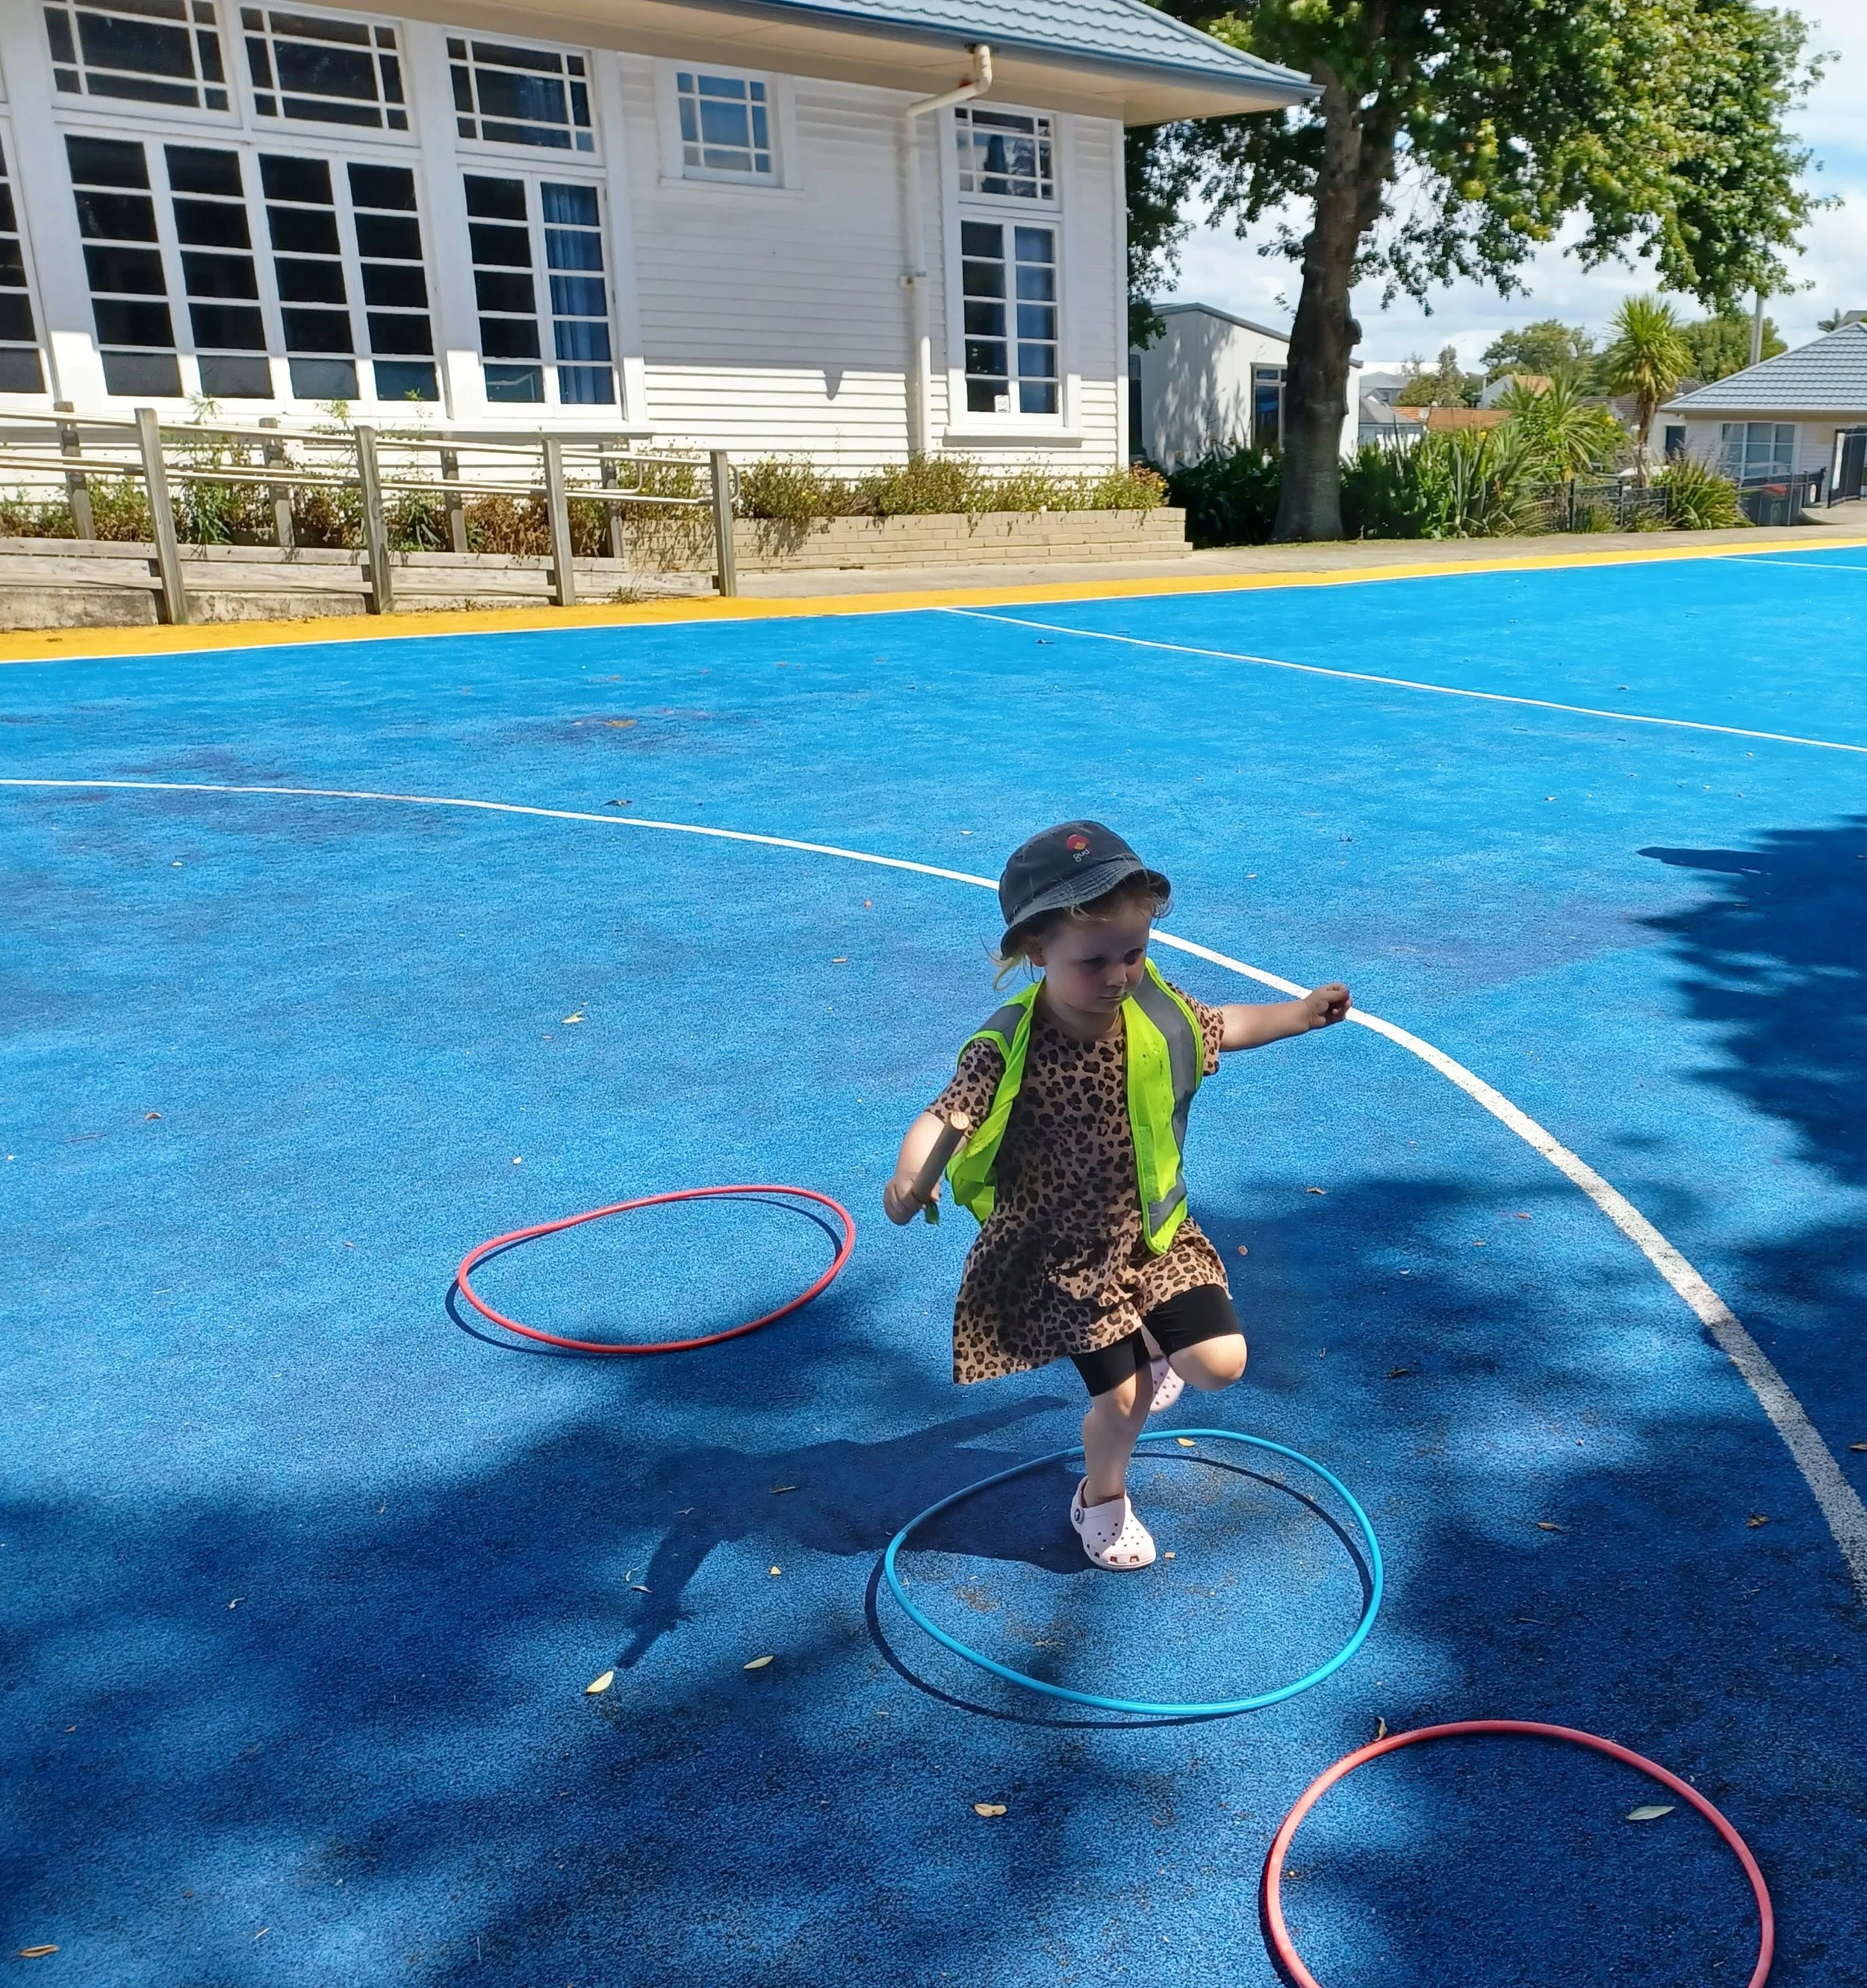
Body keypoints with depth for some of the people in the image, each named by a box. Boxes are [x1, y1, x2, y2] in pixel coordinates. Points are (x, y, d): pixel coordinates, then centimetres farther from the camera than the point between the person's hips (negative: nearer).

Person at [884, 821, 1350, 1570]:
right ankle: (1100, 1501, 38)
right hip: (1064, 1255, -4)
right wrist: (911, 1174, -55)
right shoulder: (1010, 1049, -28)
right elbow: (943, 1116, -35)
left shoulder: (1158, 1009, -13)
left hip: (1153, 1232, 4)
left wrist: (1303, 1012, 16)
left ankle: (1154, 1352, 33)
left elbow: (1221, 1025, 9)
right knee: (1121, 1397, 4)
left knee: (1221, 1362, -5)